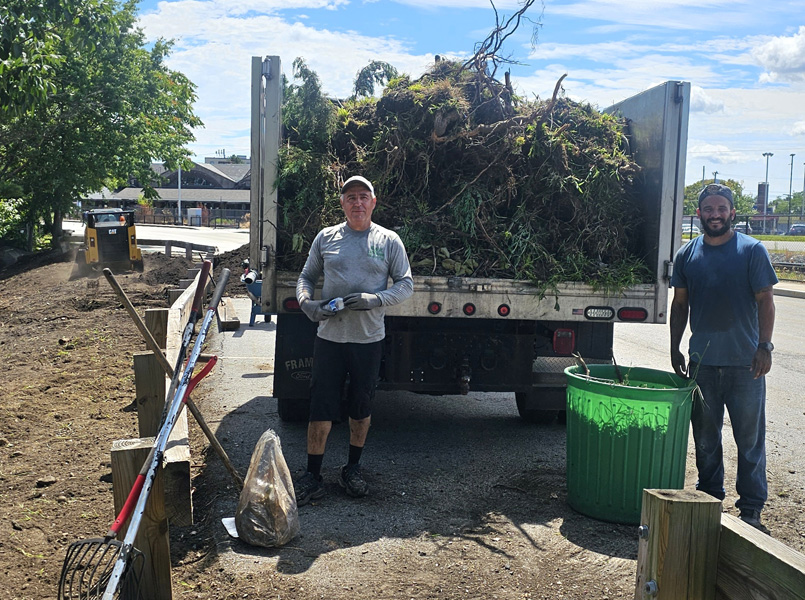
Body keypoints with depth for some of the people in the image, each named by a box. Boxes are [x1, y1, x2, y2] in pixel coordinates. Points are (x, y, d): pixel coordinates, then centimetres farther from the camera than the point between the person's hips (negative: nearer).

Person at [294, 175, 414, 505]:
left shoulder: (388, 240, 2)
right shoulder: (326, 237, 5)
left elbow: (406, 284, 2)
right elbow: (306, 276, 12)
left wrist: (375, 299, -15)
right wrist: (306, 302, -10)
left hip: (369, 338, 0)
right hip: (329, 336, 0)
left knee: (361, 408, 12)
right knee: (321, 408, 1)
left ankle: (352, 469, 31)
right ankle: (312, 477, 14)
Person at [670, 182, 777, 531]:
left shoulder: (752, 250, -2)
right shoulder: (687, 254, 7)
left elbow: (765, 300, -4)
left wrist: (764, 346, -13)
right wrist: (674, 348, 8)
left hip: (745, 362, -3)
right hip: (702, 360, 3)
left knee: (749, 438, 3)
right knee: (705, 437, 13)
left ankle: (751, 508, 14)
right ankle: (709, 498, 27)